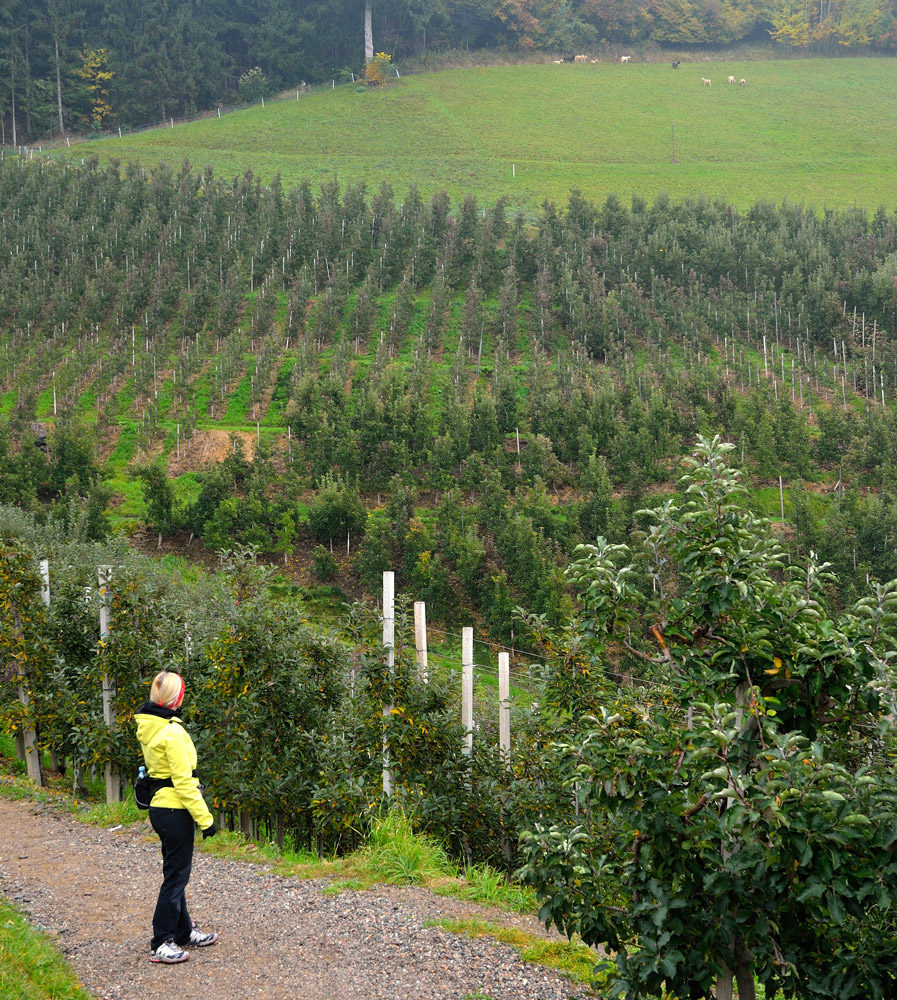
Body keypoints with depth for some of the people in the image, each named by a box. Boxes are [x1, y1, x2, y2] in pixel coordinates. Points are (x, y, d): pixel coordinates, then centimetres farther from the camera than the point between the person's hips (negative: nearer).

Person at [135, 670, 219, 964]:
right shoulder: (172, 732, -21)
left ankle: (184, 932, 31)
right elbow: (183, 781, -21)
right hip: (175, 810, -9)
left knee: (176, 873, 19)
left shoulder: (148, 727, 6)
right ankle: (162, 944, 6)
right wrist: (205, 818, -16)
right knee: (176, 876, 0)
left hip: (160, 807, 9)